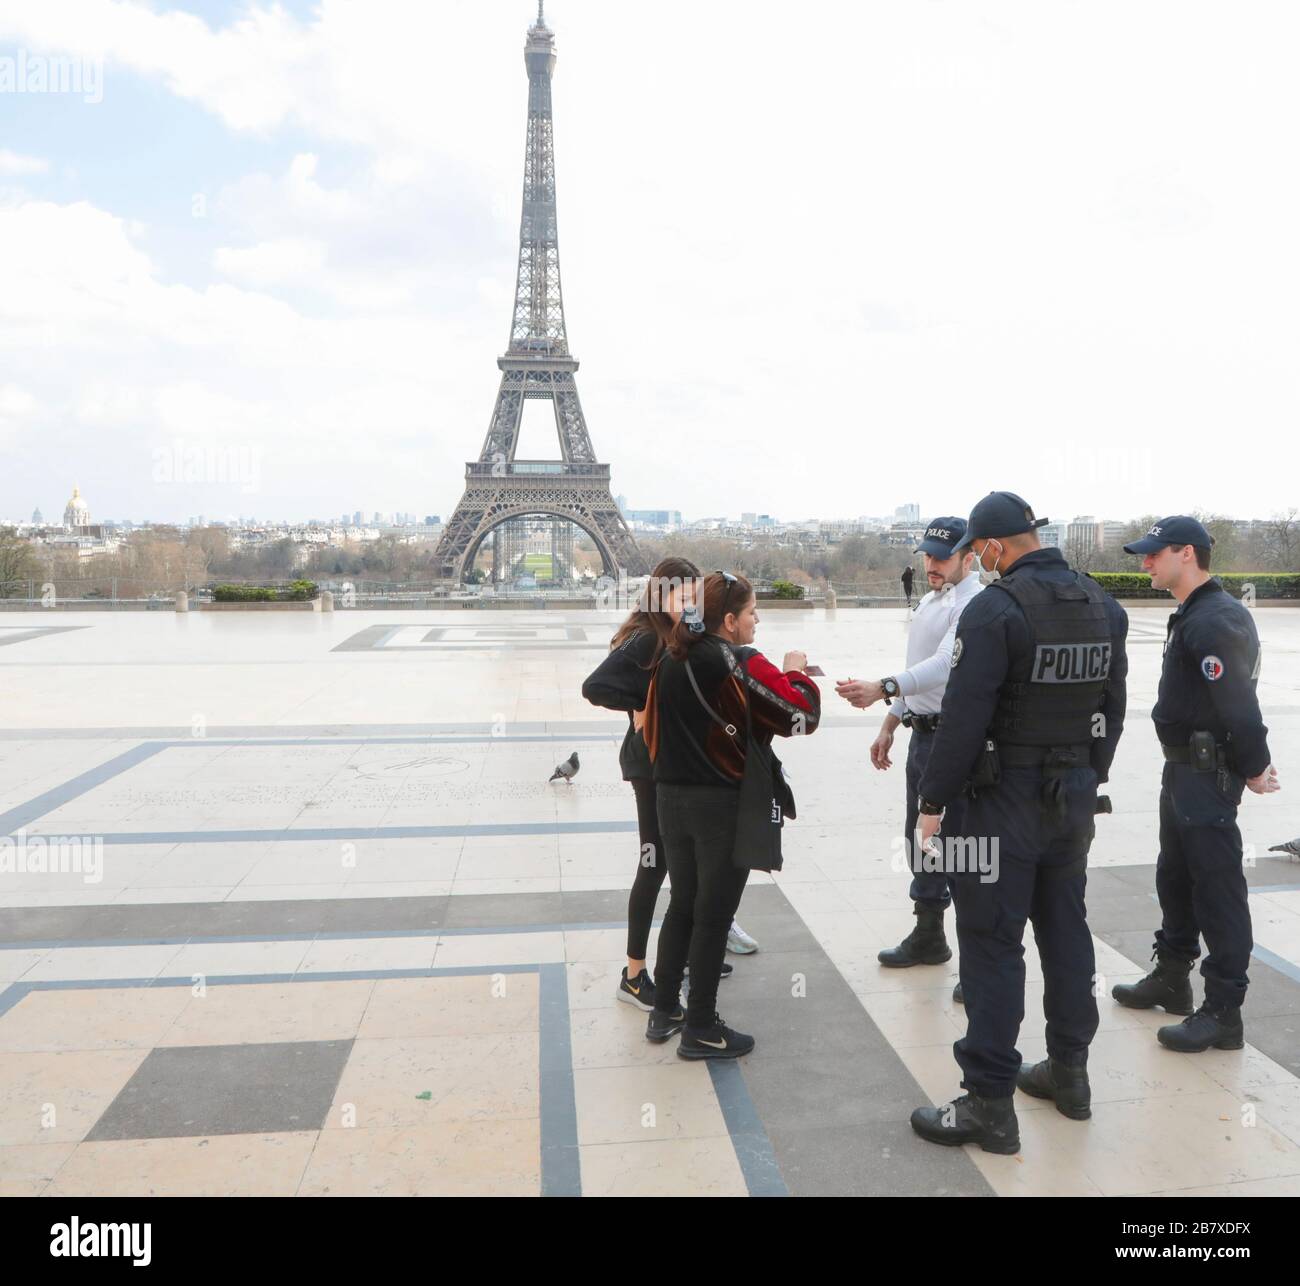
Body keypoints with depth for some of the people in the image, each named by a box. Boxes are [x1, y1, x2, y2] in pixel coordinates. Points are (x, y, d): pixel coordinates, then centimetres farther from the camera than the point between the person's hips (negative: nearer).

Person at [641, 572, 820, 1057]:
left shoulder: (670, 661, 3)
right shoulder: (742, 665, -17)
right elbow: (803, 713, -17)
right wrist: (795, 673, 0)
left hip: (671, 798, 7)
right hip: (723, 804, -6)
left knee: (682, 904, 20)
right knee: (713, 914, 6)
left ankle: (664, 1012, 31)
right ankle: (700, 1030, 18)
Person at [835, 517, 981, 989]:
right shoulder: (928, 603, 15)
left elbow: (944, 663, -31)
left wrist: (882, 688, -42)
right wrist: (890, 724, 20)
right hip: (922, 734, 10)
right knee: (920, 838, 18)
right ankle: (928, 936, 35)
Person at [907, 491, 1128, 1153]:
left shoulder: (995, 608, -18)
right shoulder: (1103, 605, 6)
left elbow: (963, 716, -20)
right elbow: (1113, 708, 11)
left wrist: (933, 798, -10)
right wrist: (1088, 780, 20)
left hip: (1003, 800, -7)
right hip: (1074, 798, 8)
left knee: (992, 945, 0)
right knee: (1065, 930, 18)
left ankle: (989, 1103, 7)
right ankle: (1068, 1072, 33)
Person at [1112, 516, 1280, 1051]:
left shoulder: (1216, 621, -21)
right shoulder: (1193, 614, 13)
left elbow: (1239, 707, -23)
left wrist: (1254, 769, -12)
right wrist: (1250, 763, 15)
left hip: (1209, 774, -11)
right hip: (1184, 767, 11)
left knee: (1216, 888, -3)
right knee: (1174, 877, 20)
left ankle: (1223, 1013, 7)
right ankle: (1172, 977, 36)